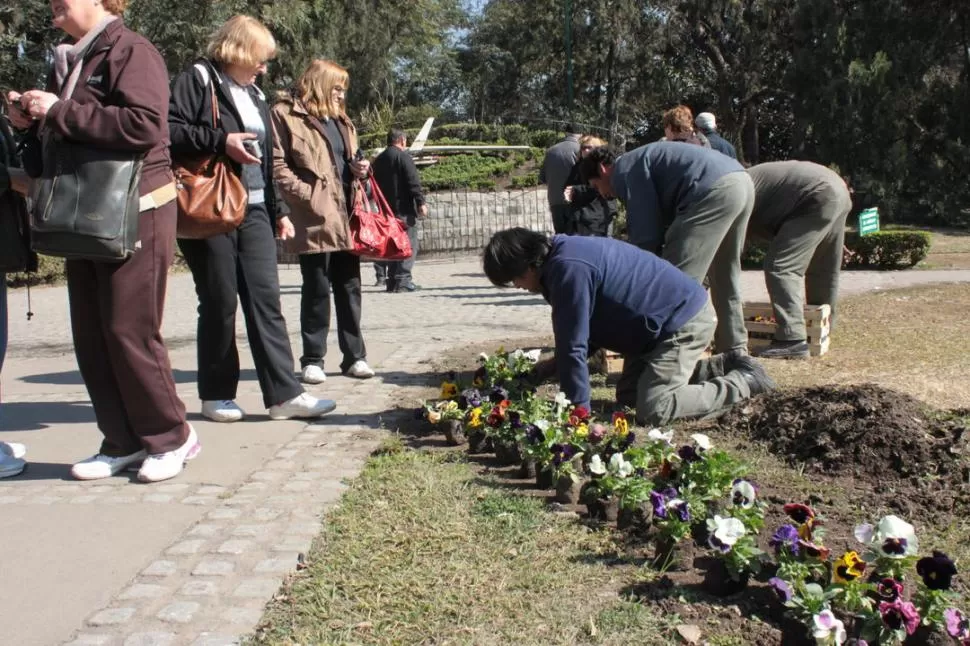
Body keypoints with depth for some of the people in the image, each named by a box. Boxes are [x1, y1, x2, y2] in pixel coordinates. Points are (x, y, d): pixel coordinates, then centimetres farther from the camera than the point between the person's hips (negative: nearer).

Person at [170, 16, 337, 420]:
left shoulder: (254, 95, 21)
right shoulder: (198, 80, -1)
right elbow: (168, 129, -14)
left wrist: (277, 211, 21)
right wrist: (221, 141, -21)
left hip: (253, 211, 7)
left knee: (266, 300, 0)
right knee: (220, 304, 0)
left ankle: (284, 394, 0)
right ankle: (216, 396, 13)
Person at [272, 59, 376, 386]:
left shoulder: (340, 119, 22)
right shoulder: (286, 114, -2)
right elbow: (277, 164, -10)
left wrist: (357, 168, 8)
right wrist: (306, 194, -17)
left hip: (345, 215, 7)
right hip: (315, 218, -7)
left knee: (349, 286, 8)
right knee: (317, 289, 0)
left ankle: (354, 356, 15)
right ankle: (313, 359, 10)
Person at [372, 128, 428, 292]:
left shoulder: (378, 160, 16)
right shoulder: (403, 156, -7)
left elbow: (376, 185, 20)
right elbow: (413, 182, -15)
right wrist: (421, 202, -15)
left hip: (386, 209, 8)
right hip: (404, 209, -8)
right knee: (408, 244, -6)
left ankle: (392, 281, 12)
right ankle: (403, 281, -12)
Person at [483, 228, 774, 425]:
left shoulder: (568, 269, -26)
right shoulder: (563, 253, 6)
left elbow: (574, 345, -24)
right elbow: (574, 339, 15)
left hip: (684, 320, -10)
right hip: (678, 315, 10)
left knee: (652, 411, -17)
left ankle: (744, 382, -1)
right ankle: (723, 367, 22)